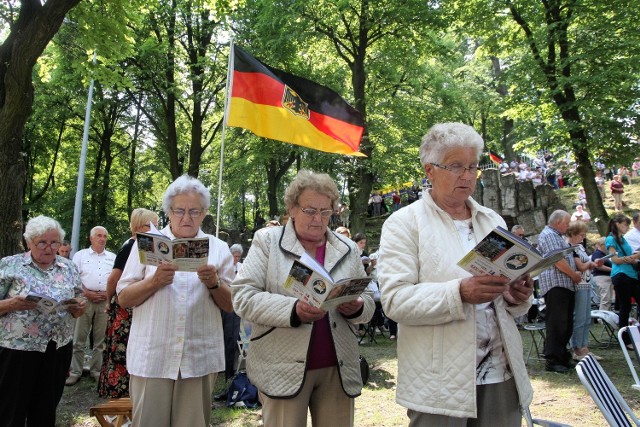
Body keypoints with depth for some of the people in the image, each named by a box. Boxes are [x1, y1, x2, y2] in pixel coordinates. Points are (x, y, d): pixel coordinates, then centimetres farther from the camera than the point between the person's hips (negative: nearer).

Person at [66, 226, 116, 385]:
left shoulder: (113, 257, 14)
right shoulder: (80, 255, 8)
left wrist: (109, 293, -4)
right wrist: (87, 293, -11)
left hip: (106, 301, 2)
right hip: (85, 299, -2)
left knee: (100, 339, 6)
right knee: (79, 338, -1)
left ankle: (96, 371, 15)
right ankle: (75, 372, 7)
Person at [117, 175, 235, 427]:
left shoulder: (218, 248, 6)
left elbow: (230, 305, 5)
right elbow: (123, 298, 2)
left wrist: (213, 283, -14)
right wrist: (154, 281, -15)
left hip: (200, 358, 1)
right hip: (151, 357, 0)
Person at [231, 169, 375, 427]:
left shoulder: (348, 249, 10)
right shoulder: (267, 241, -1)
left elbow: (368, 300, 11)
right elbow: (243, 296, -9)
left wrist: (356, 307, -13)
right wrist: (293, 310, -23)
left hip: (338, 368, 4)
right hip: (284, 368, -3)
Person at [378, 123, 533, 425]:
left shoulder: (494, 221, 12)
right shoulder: (404, 223, -4)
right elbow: (395, 300, -15)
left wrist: (516, 297, -6)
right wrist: (460, 293, -26)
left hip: (501, 376, 5)